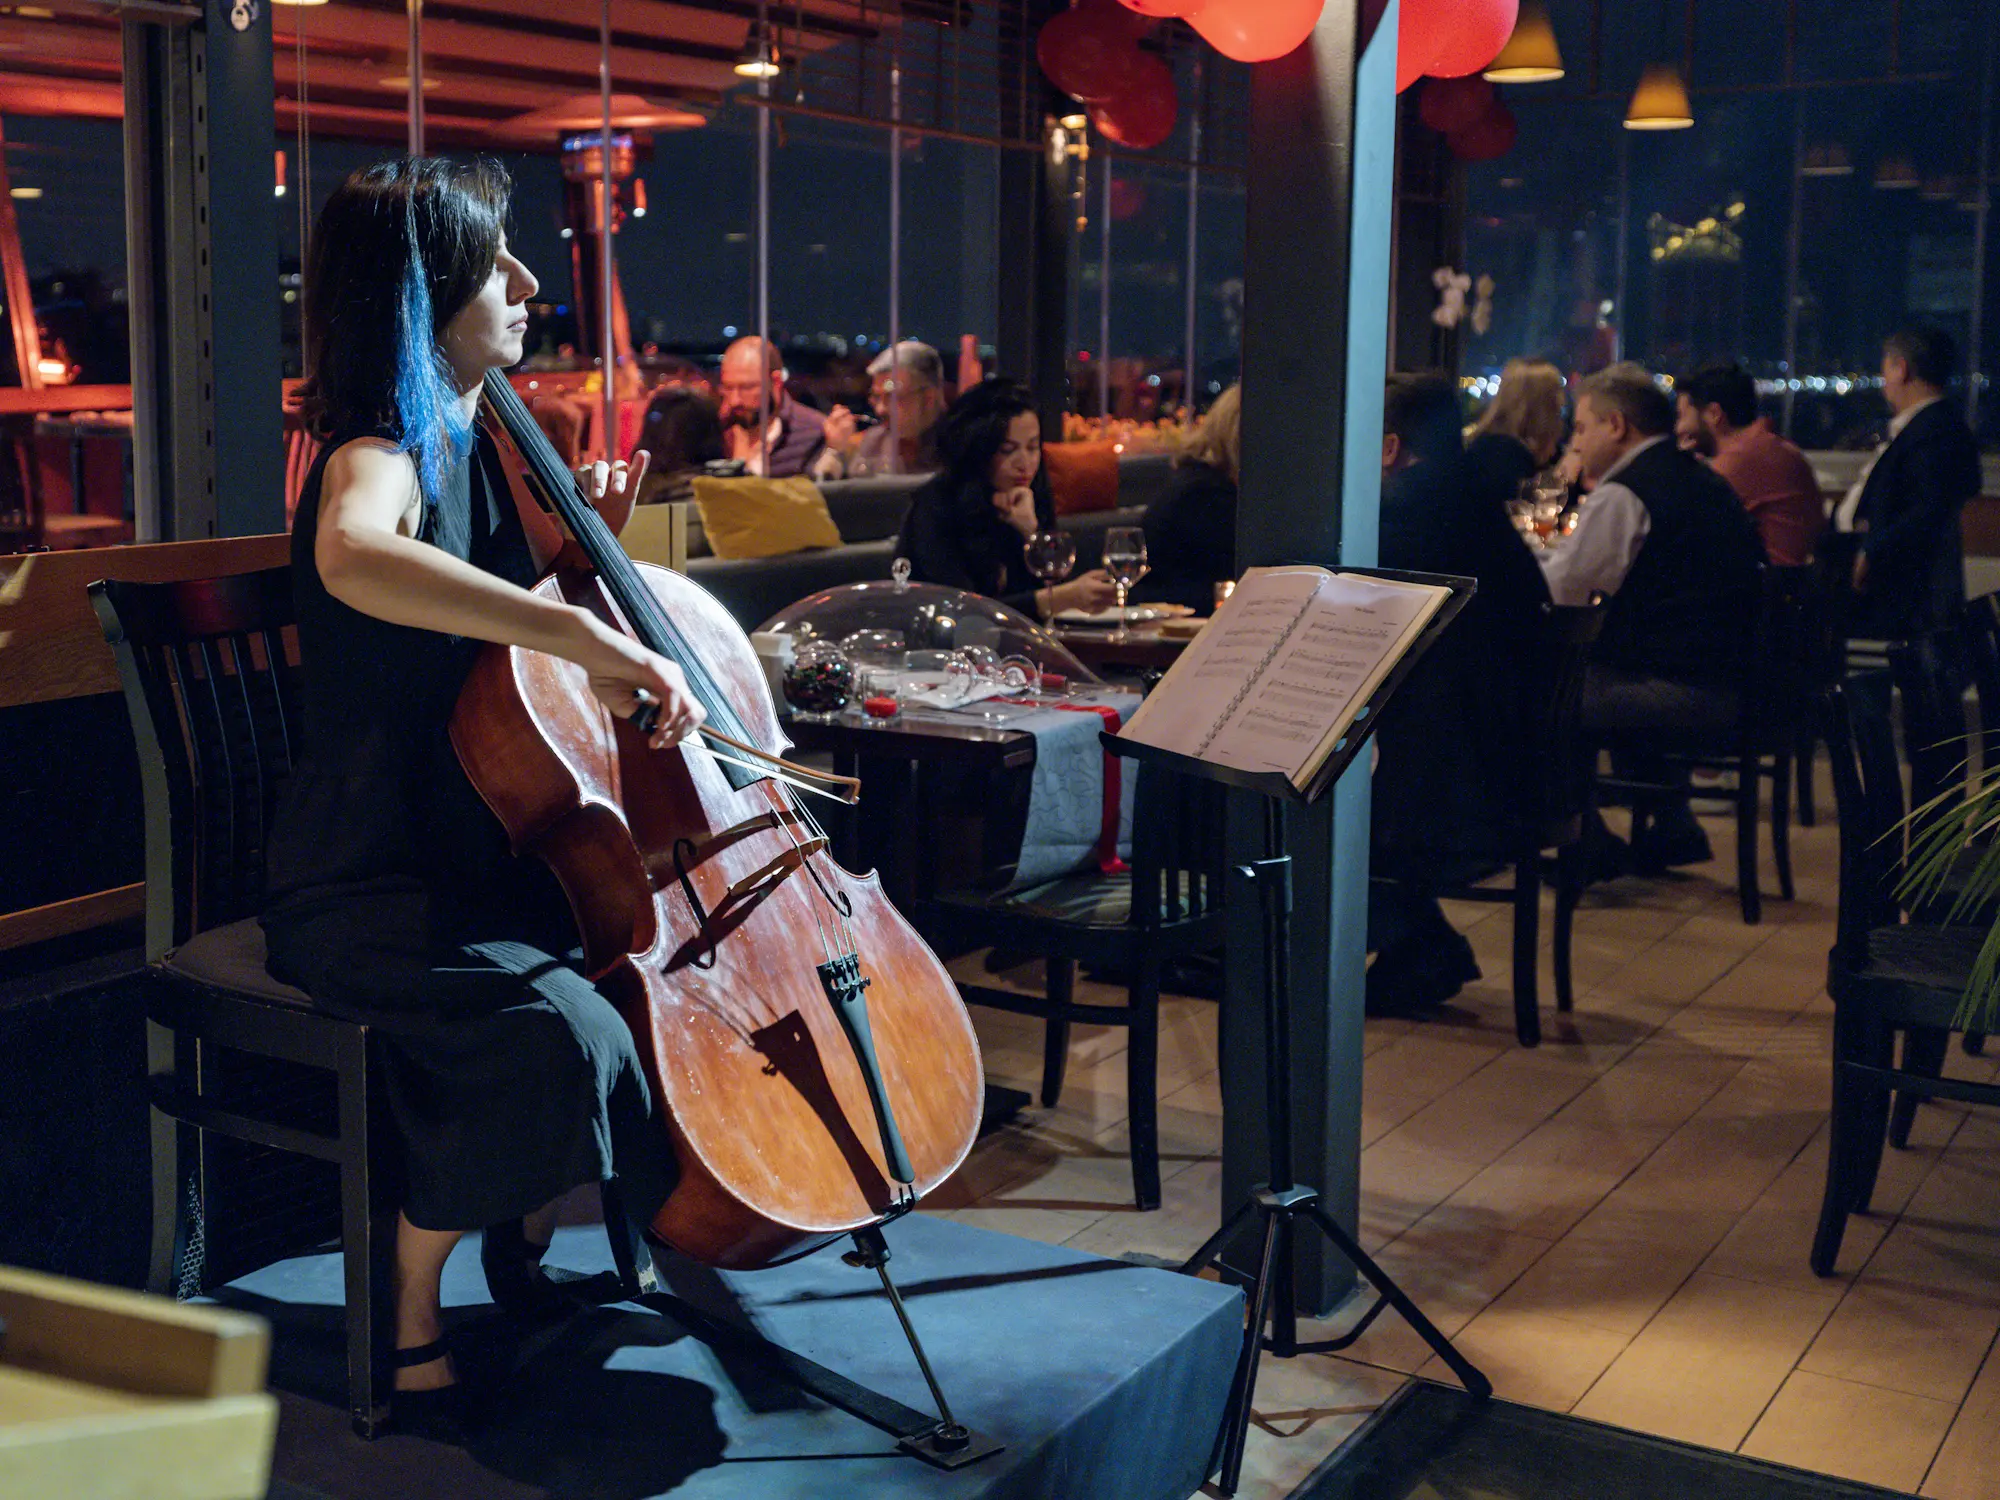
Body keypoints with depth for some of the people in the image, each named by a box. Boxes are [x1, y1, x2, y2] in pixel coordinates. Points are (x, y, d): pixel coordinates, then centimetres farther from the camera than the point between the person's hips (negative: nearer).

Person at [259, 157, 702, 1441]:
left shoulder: (472, 445, 11)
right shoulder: (378, 455, -18)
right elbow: (354, 560, -44)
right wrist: (582, 633, -50)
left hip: (484, 853, 9)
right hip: (367, 882, -9)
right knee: (553, 1031, -31)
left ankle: (526, 1242, 13)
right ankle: (412, 1322, -7)